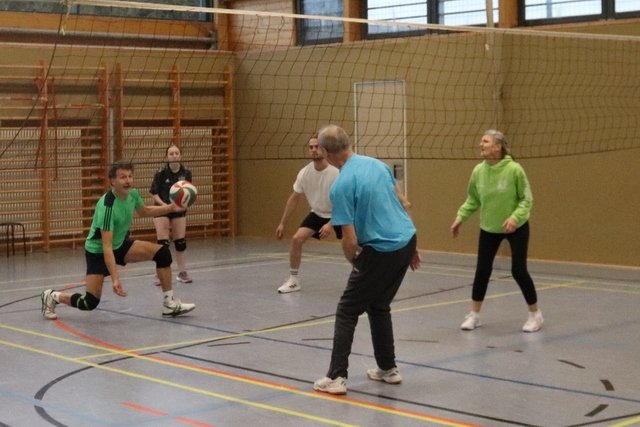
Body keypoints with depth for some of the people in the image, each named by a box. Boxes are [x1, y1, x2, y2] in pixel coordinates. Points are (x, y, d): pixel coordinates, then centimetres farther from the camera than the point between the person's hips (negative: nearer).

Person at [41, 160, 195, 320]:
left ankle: (170, 304, -2)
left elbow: (144, 211, 15)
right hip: (97, 251, -7)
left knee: (162, 253, -10)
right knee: (90, 303, -12)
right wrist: (115, 279, -42)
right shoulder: (107, 206, -33)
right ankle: (52, 296, 17)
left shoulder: (132, 193, -10)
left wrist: (171, 208, 2)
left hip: (120, 245, 7)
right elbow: (107, 247, -36)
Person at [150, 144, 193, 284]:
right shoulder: (161, 172, -16)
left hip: (179, 210, 3)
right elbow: (153, 192, -10)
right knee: (162, 242, -7)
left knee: (180, 241, 6)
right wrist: (163, 204, -23)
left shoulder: (186, 173, -8)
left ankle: (182, 272, 19)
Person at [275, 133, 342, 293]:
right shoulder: (304, 173, -14)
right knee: (297, 239, -11)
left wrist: (330, 224, -34)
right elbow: (294, 198, -1)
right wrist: (282, 223, 2)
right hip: (317, 213, 4)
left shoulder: (336, 172, -27)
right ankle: (293, 280, 3)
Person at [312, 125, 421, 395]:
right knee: (378, 306, 22)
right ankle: (388, 369, 26)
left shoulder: (341, 185, -17)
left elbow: (350, 241, -16)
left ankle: (337, 377, 1)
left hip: (381, 251, -7)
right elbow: (402, 203, 13)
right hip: (407, 240, 7)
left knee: (347, 311, 4)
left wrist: (353, 261, 6)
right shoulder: (377, 164, 5)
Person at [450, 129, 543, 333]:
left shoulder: (514, 169, -22)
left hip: (517, 228, -4)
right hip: (488, 228, 4)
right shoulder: (478, 171, -9)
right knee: (482, 270, 4)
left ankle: (535, 314, 15)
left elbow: (527, 199, -15)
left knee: (518, 270, -4)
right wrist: (460, 217, -6)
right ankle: (474, 314, 18)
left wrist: (515, 217, -30)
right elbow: (472, 199, 4)